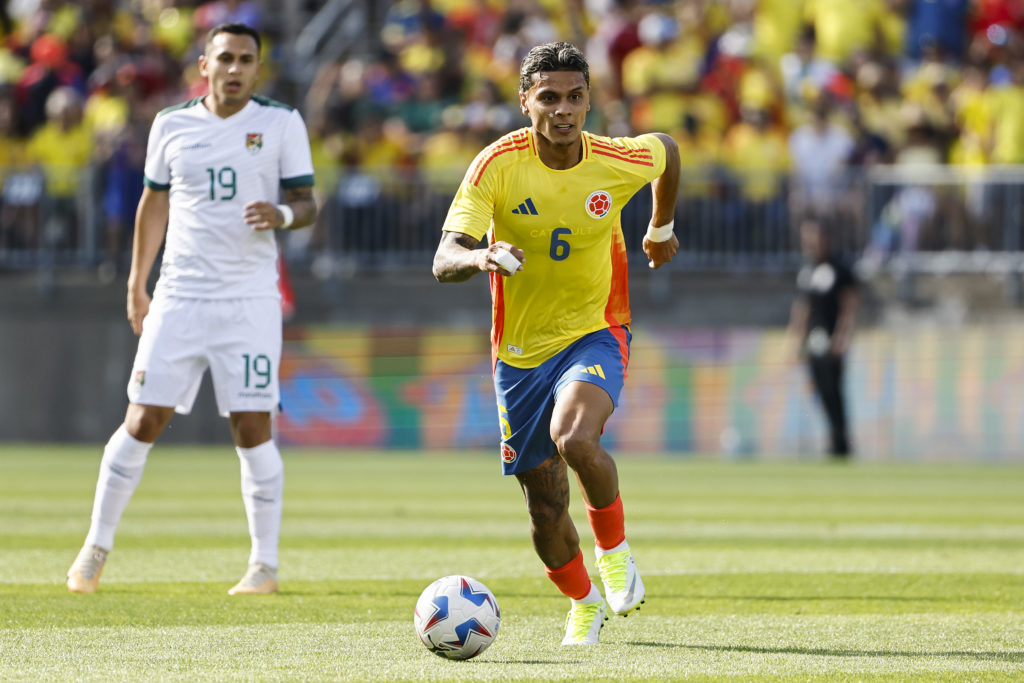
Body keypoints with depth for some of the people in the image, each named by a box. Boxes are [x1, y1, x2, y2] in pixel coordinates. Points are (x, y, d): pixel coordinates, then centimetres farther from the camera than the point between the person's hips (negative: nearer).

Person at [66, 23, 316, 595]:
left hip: (251, 300, -2)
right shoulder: (172, 125, 8)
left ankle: (265, 564, 5)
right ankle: (97, 547, 12)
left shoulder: (281, 123, 2)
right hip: (179, 299, 2)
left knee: (253, 430, -5)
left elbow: (307, 203, 3)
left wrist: (283, 213, -21)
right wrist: (137, 284, 17)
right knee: (143, 423, -2)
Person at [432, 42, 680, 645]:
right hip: (521, 350, 1)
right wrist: (482, 258, -46)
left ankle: (616, 549, -5)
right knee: (546, 508, 5)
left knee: (575, 437, -33)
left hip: (595, 332, -1)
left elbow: (667, 149, 14)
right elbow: (444, 261, -24)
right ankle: (584, 602, 36)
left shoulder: (619, 162, -12)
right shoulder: (498, 164, -16)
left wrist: (662, 229, 27)